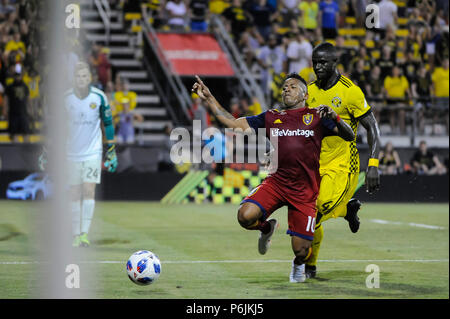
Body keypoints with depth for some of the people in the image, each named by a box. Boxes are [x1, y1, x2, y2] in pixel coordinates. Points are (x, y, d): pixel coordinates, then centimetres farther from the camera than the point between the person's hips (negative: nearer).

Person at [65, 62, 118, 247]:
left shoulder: (99, 97, -4)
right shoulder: (66, 98, -2)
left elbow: (108, 123, 5)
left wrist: (112, 150, 5)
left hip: (93, 152, -1)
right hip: (72, 153, 1)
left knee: (89, 190, -12)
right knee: (75, 194, 4)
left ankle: (84, 233, -11)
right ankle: (76, 234, 12)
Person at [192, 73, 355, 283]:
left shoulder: (316, 117, 5)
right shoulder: (271, 117, 14)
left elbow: (349, 136, -1)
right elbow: (234, 123, 15)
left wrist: (334, 118, -21)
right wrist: (209, 99, 10)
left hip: (304, 190, -2)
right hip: (276, 182, 2)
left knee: (300, 250, -5)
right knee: (245, 216, -24)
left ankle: (298, 265, 35)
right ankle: (267, 228, 13)